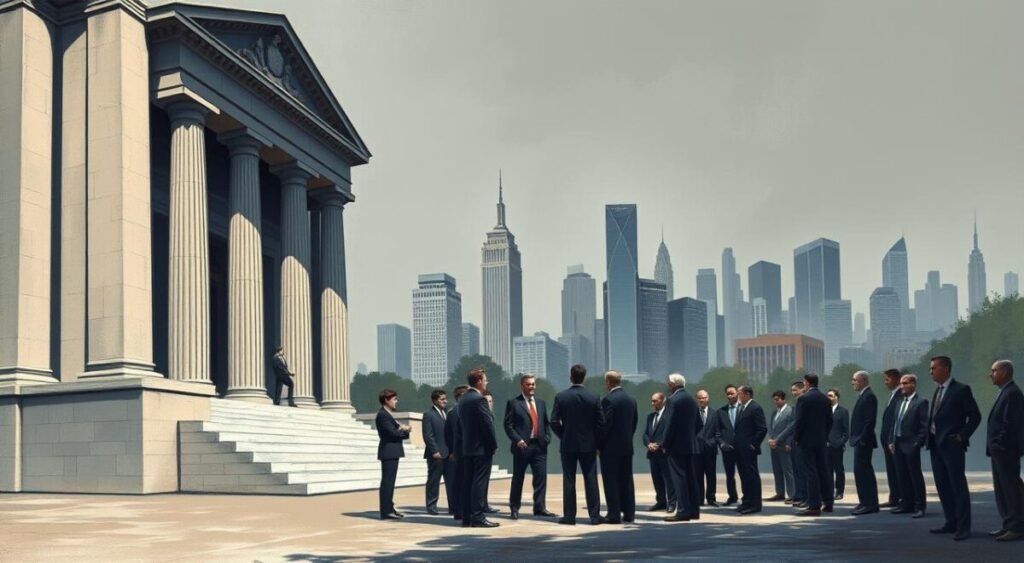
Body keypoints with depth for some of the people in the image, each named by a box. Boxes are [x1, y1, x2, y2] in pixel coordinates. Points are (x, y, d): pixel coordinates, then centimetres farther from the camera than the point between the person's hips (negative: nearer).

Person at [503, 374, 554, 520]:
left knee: (541, 477, 1)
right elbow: (508, 424, -6)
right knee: (518, 478, 4)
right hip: (523, 446, -4)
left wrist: (547, 437, 3)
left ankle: (540, 508, 7)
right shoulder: (513, 403, -1)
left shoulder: (540, 403, 16)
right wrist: (517, 440, -16)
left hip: (539, 446, 4)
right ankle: (514, 508, 13)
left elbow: (547, 423, 19)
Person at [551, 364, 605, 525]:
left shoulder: (560, 397, -5)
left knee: (568, 480, 4)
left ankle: (569, 516, 5)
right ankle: (595, 516, 4)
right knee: (591, 480, 4)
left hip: (568, 445, -1)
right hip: (588, 444, 1)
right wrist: (596, 441, 9)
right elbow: (600, 422, -3)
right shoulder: (593, 397, -3)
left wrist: (563, 435, 10)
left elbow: (554, 422, -6)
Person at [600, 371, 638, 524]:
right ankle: (629, 513, 13)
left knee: (611, 481, -2)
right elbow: (634, 423, 13)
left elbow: (605, 424, -15)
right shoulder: (631, 400, 9)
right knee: (627, 480, 11)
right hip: (627, 447, 7)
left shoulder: (608, 399, -13)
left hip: (611, 447, -7)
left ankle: (614, 514, -3)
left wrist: (599, 443, -5)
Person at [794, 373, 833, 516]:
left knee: (811, 473, -6)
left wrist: (796, 438, -3)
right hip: (822, 440, 6)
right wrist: (825, 436, 16)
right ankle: (827, 503, 17)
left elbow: (800, 421, -14)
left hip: (807, 440, -6)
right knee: (823, 472, 12)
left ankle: (814, 506, -8)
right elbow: (830, 420, 9)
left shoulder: (803, 398, -12)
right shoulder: (825, 399, 8)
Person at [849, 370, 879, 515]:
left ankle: (869, 504, -8)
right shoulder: (863, 395, 17)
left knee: (862, 471, -10)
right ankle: (866, 502, 18)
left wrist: (862, 439, -22)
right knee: (862, 471, 13)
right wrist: (857, 439, 15)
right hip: (860, 441, 10)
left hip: (863, 441, -10)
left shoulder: (869, 396, -14)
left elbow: (870, 421, -21)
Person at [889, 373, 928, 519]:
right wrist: (891, 441, 9)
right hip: (898, 445, 7)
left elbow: (924, 425, -11)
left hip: (911, 445, -7)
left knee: (916, 476, -3)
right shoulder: (900, 403, 17)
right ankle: (906, 504, 18)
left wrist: (918, 443, -15)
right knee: (902, 477, 11)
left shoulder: (921, 402, -6)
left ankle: (919, 506, 1)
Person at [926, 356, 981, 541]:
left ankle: (963, 527, -2)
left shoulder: (961, 390, -8)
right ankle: (951, 522, 19)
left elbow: (975, 416, -9)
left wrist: (962, 436, -13)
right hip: (936, 444, 8)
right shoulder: (938, 391, 15)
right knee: (942, 485, 11)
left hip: (952, 445, -8)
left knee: (958, 486, -5)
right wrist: (930, 438, 9)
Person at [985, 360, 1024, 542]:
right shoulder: (1004, 392, 17)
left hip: (1006, 451, -10)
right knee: (1002, 489, 13)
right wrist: (994, 446, 15)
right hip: (999, 451, 10)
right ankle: (1008, 525, 18)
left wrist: (1001, 445, -19)